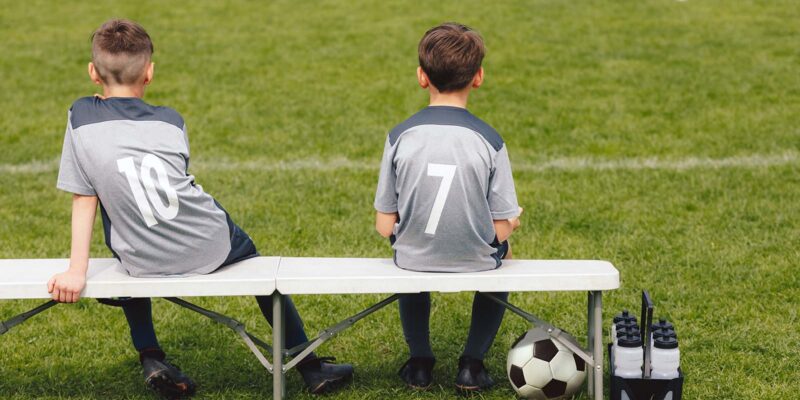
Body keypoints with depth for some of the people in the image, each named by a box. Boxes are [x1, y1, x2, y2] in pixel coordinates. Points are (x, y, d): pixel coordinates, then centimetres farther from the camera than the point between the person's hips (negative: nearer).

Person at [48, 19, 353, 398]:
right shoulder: (171, 121, -1)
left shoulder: (81, 117, -5)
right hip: (212, 247, 0)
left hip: (146, 263, 0)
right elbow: (176, 181, 10)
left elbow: (84, 200, -4)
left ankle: (151, 359, 23)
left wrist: (77, 271, 0)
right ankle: (311, 367, 34)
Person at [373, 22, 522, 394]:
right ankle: (472, 364, 27)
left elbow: (385, 227, -8)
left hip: (415, 260, 1)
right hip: (475, 262, -1)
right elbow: (501, 228, -11)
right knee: (501, 252, 35)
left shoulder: (400, 137, -12)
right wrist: (510, 222, 12)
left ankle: (419, 362, 36)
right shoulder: (489, 140, -15)